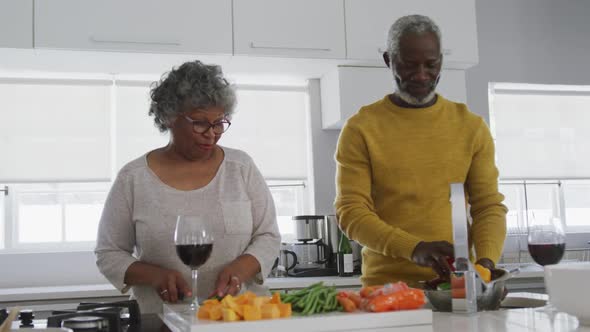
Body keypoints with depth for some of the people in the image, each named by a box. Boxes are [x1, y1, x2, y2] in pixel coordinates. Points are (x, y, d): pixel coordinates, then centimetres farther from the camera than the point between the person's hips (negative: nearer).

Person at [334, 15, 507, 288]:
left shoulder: (471, 127, 9)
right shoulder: (360, 129, 1)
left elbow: (489, 205, 7)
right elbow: (351, 212, -5)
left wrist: (486, 260, -12)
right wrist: (413, 248, -19)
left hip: (456, 282, 2)